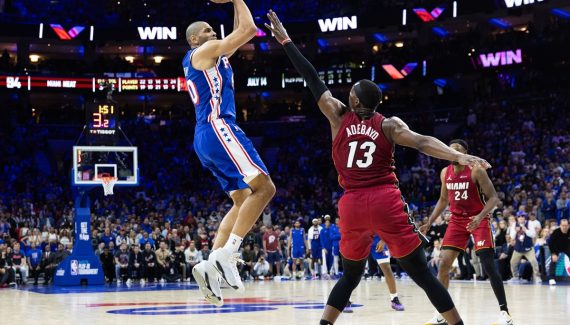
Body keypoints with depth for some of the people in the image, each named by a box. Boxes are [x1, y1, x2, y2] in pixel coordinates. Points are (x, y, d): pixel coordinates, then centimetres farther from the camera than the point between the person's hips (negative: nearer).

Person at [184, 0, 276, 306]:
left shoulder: (211, 56, 27)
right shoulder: (204, 51, -1)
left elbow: (240, 35, 37)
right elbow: (249, 30, -5)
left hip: (207, 137, 10)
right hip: (217, 128, -10)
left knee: (243, 200, 10)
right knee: (264, 187, -15)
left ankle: (211, 264, -1)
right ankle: (226, 254, -24)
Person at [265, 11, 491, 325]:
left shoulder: (338, 116, 9)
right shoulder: (388, 124, 4)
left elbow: (313, 79, 15)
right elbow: (422, 142, -11)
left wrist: (285, 41, 21)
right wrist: (459, 156, -21)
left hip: (352, 205, 2)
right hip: (386, 202, -2)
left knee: (350, 276, 21)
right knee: (422, 274, 0)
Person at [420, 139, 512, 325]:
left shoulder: (476, 171, -16)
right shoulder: (445, 173, 2)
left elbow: (493, 198, -17)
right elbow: (443, 200, 16)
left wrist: (480, 217, -33)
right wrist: (429, 224, 11)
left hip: (479, 220, -5)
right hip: (457, 221, 5)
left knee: (488, 265, -14)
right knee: (443, 264, -4)